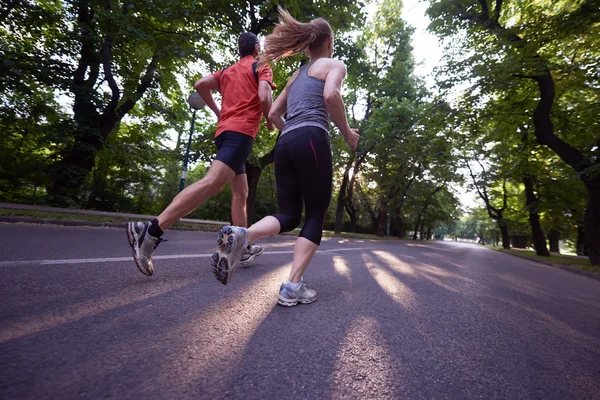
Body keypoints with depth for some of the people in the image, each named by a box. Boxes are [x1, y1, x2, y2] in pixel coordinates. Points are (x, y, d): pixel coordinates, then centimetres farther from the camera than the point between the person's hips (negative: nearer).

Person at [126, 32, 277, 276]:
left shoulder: (227, 71, 27)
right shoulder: (262, 68, 10)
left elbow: (200, 85, 13)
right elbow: (264, 97, -9)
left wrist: (218, 112, 21)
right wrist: (270, 120, 9)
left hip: (224, 131, 8)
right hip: (241, 132, -8)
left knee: (241, 192, 10)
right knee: (212, 183, -23)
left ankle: (243, 249, 13)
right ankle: (151, 232, -33)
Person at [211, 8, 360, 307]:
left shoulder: (296, 75, 31)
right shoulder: (334, 65, 12)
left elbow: (273, 115, 26)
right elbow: (331, 95, -11)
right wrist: (347, 133, 0)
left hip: (285, 144, 6)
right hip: (312, 141, -6)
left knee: (289, 215, 8)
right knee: (316, 215, 2)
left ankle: (241, 236, -20)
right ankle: (293, 286, -3)